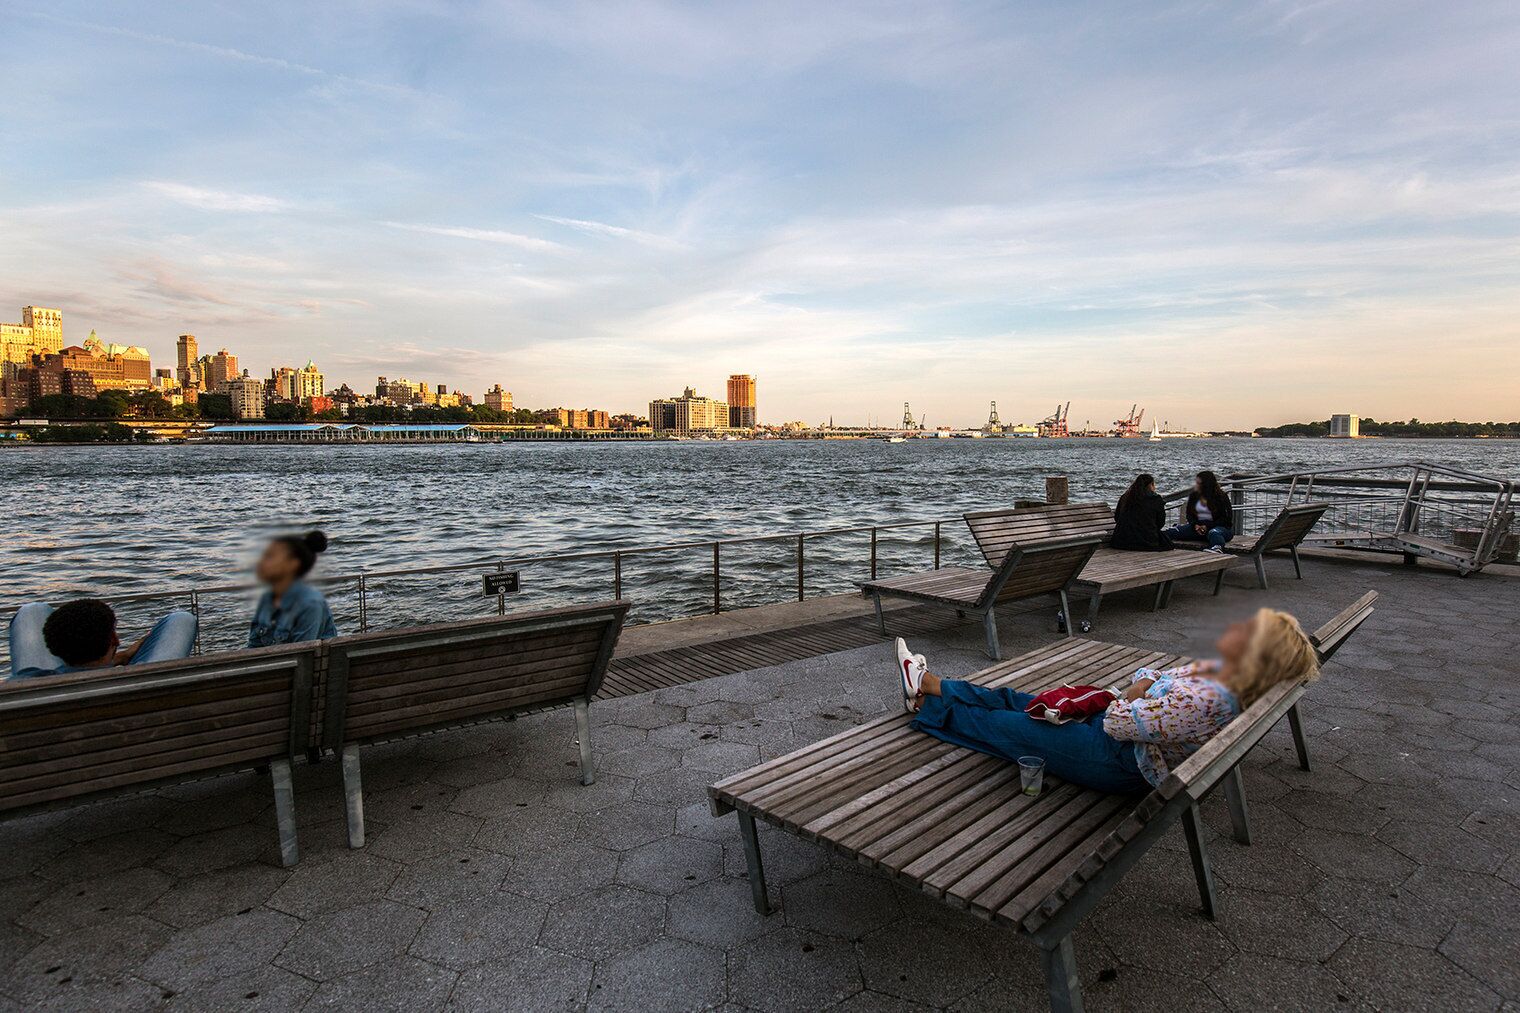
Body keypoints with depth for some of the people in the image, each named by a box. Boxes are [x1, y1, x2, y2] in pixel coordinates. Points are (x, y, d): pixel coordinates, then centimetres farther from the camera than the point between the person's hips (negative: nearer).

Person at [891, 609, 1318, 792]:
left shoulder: (1205, 701, -36)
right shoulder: (1220, 671, -6)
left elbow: (1117, 723, -30)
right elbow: (1150, 674, 8)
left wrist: (1123, 702, -10)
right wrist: (1139, 686, -12)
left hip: (1112, 762, -8)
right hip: (1117, 742, 8)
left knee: (997, 725, 8)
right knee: (1012, 700, 16)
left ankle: (926, 705, 32)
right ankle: (929, 685, 34)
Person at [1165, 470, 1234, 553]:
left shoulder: (1221, 497, -6)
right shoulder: (1193, 496, 9)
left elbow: (1227, 518, -8)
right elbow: (1189, 513, 13)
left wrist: (1208, 526, -19)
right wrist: (1195, 525, -9)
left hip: (1220, 526, -5)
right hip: (1199, 525, 6)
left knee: (1214, 533, -44)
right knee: (1171, 532, -19)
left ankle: (1217, 550, -70)